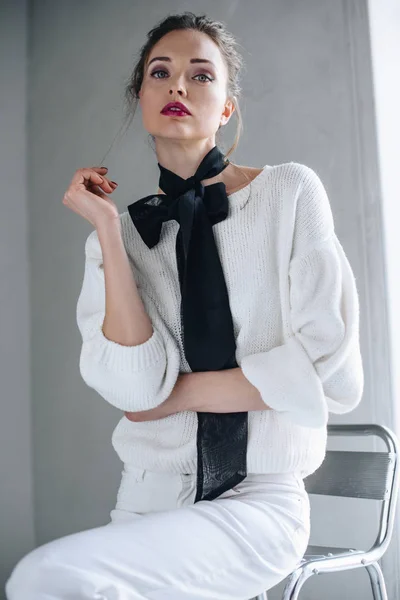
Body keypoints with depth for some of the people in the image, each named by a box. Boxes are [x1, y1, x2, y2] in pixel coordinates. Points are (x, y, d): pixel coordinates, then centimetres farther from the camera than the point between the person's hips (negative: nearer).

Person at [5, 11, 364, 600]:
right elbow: (136, 387, -11)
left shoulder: (289, 192, -4)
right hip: (148, 499, 3)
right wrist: (108, 228, -11)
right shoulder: (119, 234, 5)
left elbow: (332, 373, -10)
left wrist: (179, 391, -6)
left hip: (257, 501, -3)